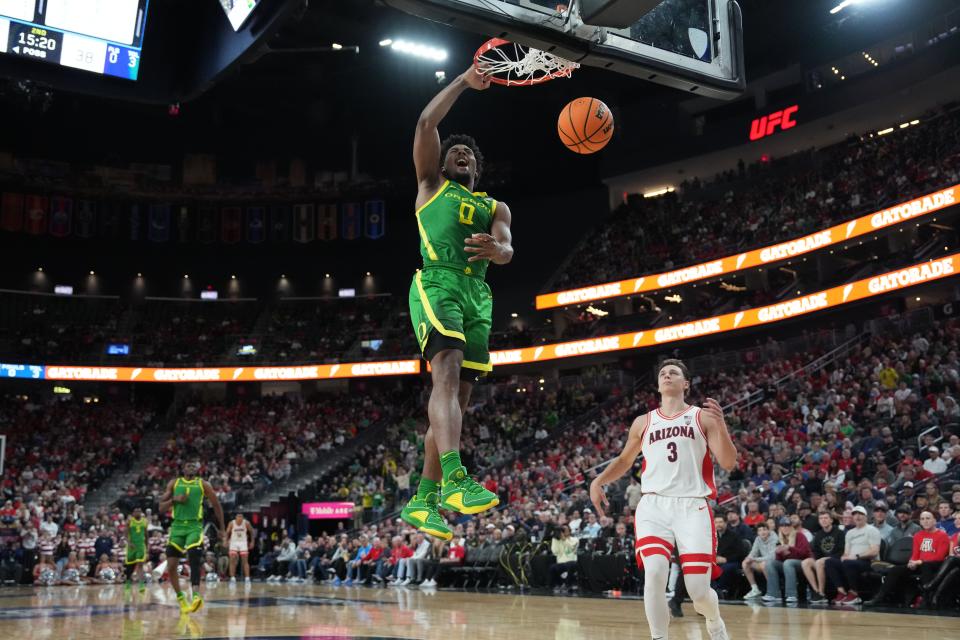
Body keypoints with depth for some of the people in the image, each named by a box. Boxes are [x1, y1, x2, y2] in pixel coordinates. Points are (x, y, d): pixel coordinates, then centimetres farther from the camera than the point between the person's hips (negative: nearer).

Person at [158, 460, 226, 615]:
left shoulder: (203, 484, 5)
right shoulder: (174, 483, 10)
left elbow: (216, 505, 13)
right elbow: (161, 507, 8)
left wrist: (222, 528, 14)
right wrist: (174, 499, -11)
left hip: (195, 526, -3)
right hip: (177, 526, 3)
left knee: (194, 560, -21)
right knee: (171, 565, -1)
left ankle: (196, 596, -32)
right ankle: (180, 598, 16)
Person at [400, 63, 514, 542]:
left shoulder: (495, 207, 27)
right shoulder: (431, 186, 20)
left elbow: (507, 250, 6)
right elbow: (426, 124, 8)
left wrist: (496, 249, -18)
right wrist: (464, 81, 8)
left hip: (478, 295, 5)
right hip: (436, 283, -4)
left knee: (458, 398, 0)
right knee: (447, 375, -27)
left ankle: (423, 500, 6)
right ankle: (454, 479, -42)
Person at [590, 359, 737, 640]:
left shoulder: (702, 416, 7)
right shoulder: (643, 423, 16)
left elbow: (729, 463, 0)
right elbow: (624, 460, 28)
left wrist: (720, 424, -16)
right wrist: (598, 481, 11)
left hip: (692, 506, -2)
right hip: (654, 505, 2)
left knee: (698, 589, -5)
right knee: (655, 573, -23)